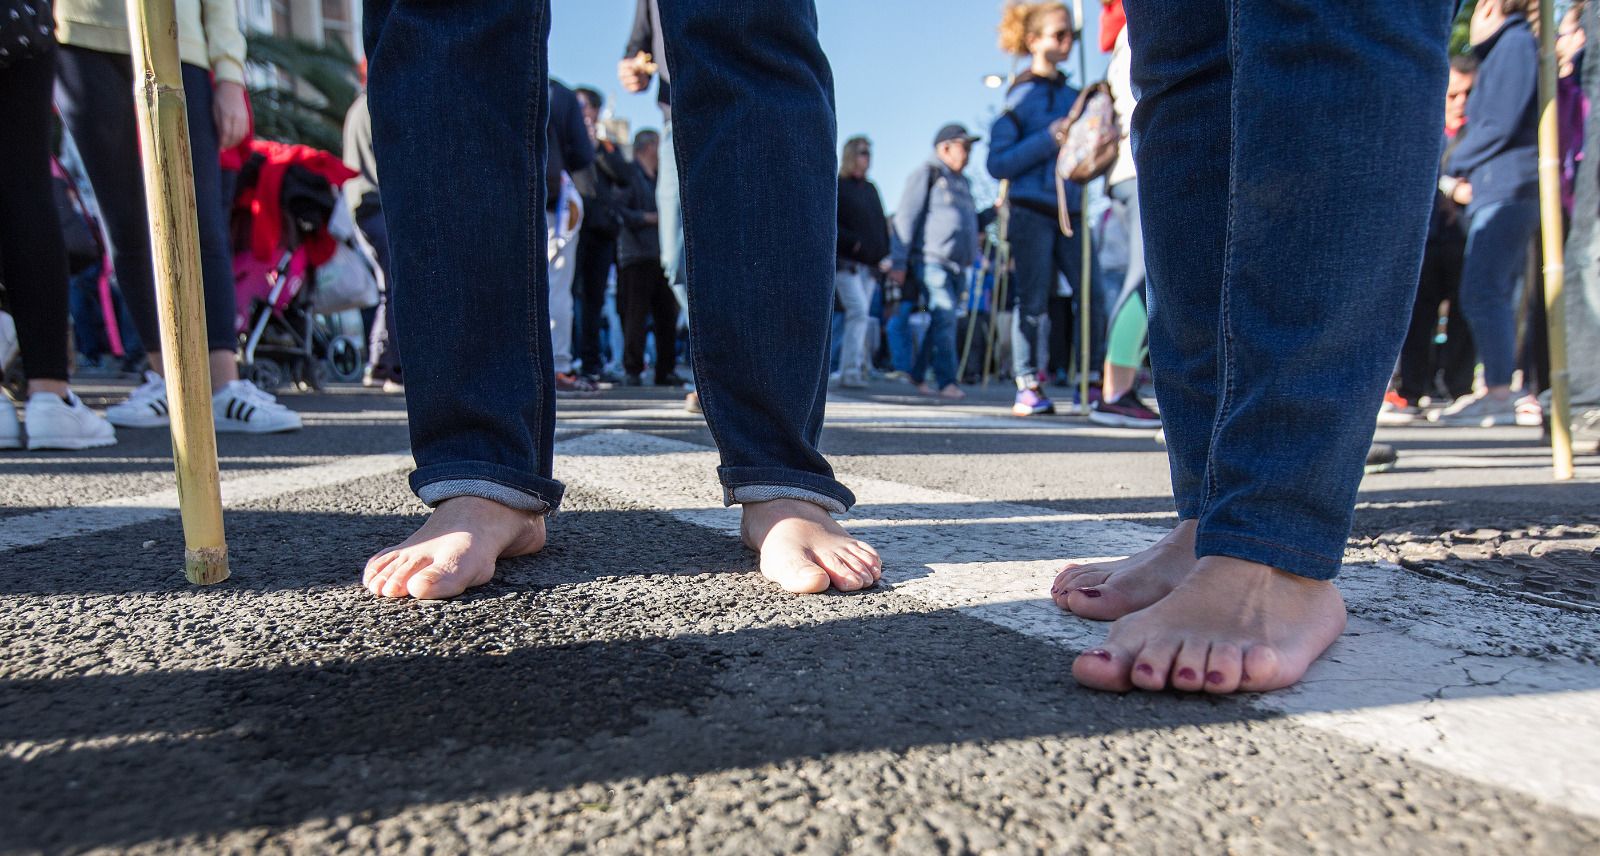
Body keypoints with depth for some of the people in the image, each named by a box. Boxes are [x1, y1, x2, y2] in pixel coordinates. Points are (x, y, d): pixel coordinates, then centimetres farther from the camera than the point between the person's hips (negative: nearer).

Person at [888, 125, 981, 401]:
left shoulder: (962, 183, 26)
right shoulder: (926, 174, 0)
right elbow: (906, 219, -7)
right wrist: (898, 262, -13)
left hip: (956, 266, 8)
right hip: (931, 261, -8)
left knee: (942, 321, 6)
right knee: (944, 317, -18)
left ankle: (918, 376, 17)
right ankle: (947, 382, -19)